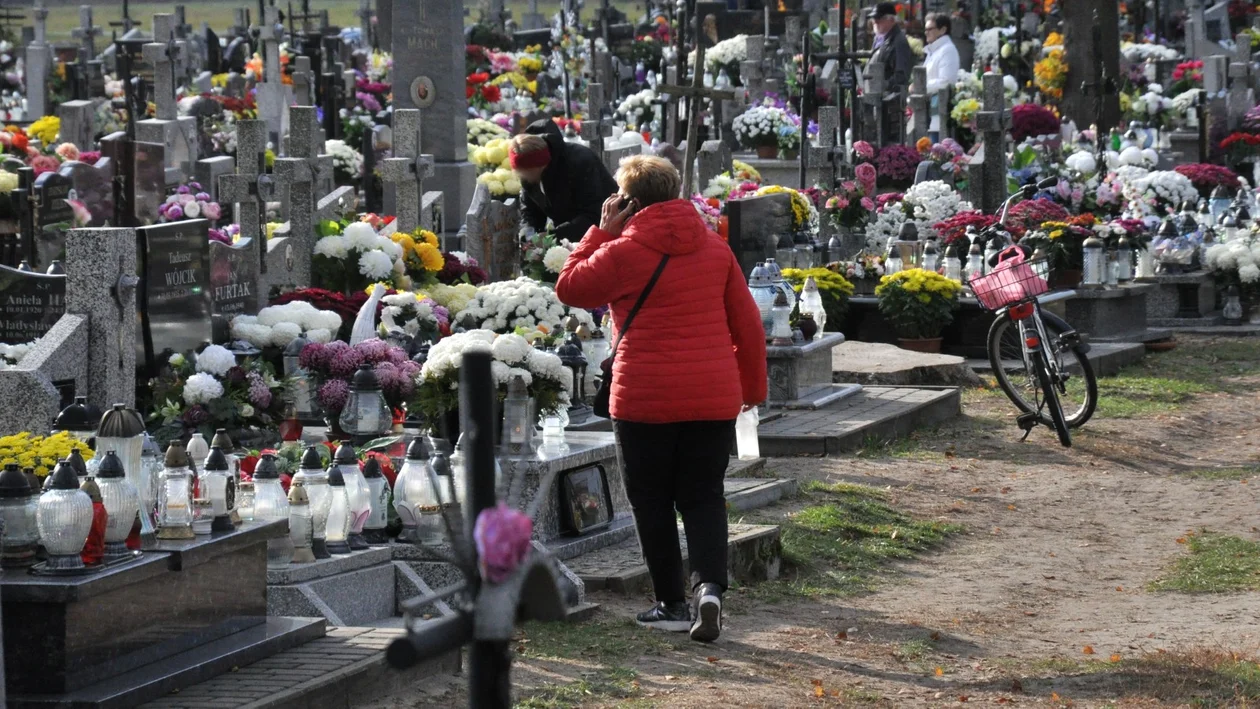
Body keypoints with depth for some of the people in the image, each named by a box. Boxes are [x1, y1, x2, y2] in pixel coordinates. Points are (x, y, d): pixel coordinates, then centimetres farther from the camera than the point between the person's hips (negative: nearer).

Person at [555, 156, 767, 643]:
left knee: (652, 501, 9)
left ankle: (672, 604, 11)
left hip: (646, 399, -4)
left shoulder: (624, 251, -8)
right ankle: (710, 586, -13)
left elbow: (571, 287, 4)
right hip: (714, 398, 4)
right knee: (703, 497, 9)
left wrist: (602, 232, 9)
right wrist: (753, 384, 19)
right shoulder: (715, 248, 7)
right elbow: (746, 320, 9)